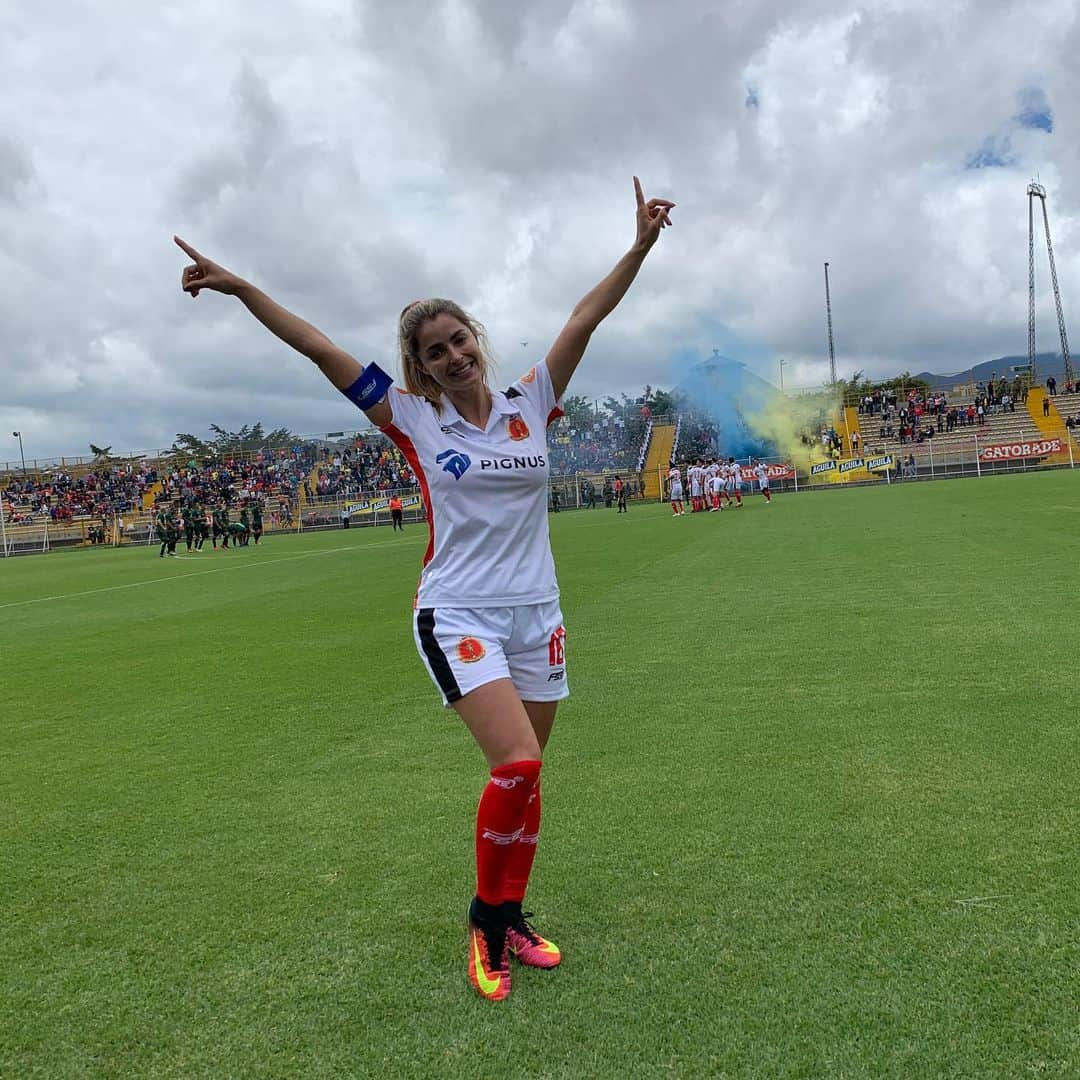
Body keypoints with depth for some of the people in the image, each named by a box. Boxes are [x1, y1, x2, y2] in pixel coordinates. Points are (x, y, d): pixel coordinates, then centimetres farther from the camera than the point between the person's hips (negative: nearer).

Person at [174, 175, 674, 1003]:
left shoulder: (531, 404, 4)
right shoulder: (414, 420, -2)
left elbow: (586, 317, 4)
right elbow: (319, 347, -2)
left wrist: (641, 245, 1)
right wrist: (239, 287, -4)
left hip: (537, 613, 4)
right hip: (458, 614, -4)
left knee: (525, 775, 10)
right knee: (516, 763, -18)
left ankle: (511, 918, 28)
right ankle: (486, 918, 6)